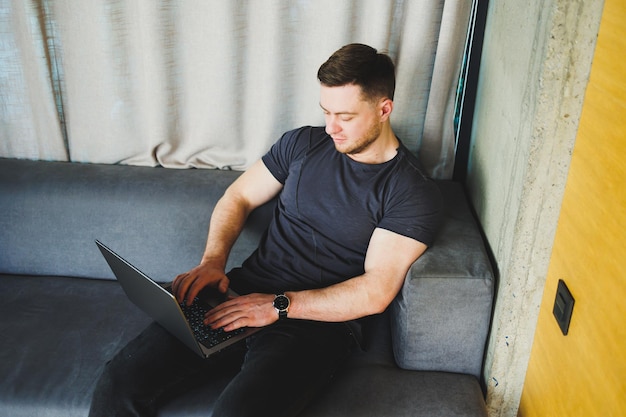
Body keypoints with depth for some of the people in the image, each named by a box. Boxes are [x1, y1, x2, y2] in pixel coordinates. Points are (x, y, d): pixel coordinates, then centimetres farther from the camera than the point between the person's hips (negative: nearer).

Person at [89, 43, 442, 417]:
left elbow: (376, 292, -12)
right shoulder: (304, 143, 10)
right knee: (121, 383, -14)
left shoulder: (413, 193, -5)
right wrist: (212, 261, -2)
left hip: (319, 321, -3)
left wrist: (279, 305, -18)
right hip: (243, 294, 4)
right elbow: (238, 197, 16)